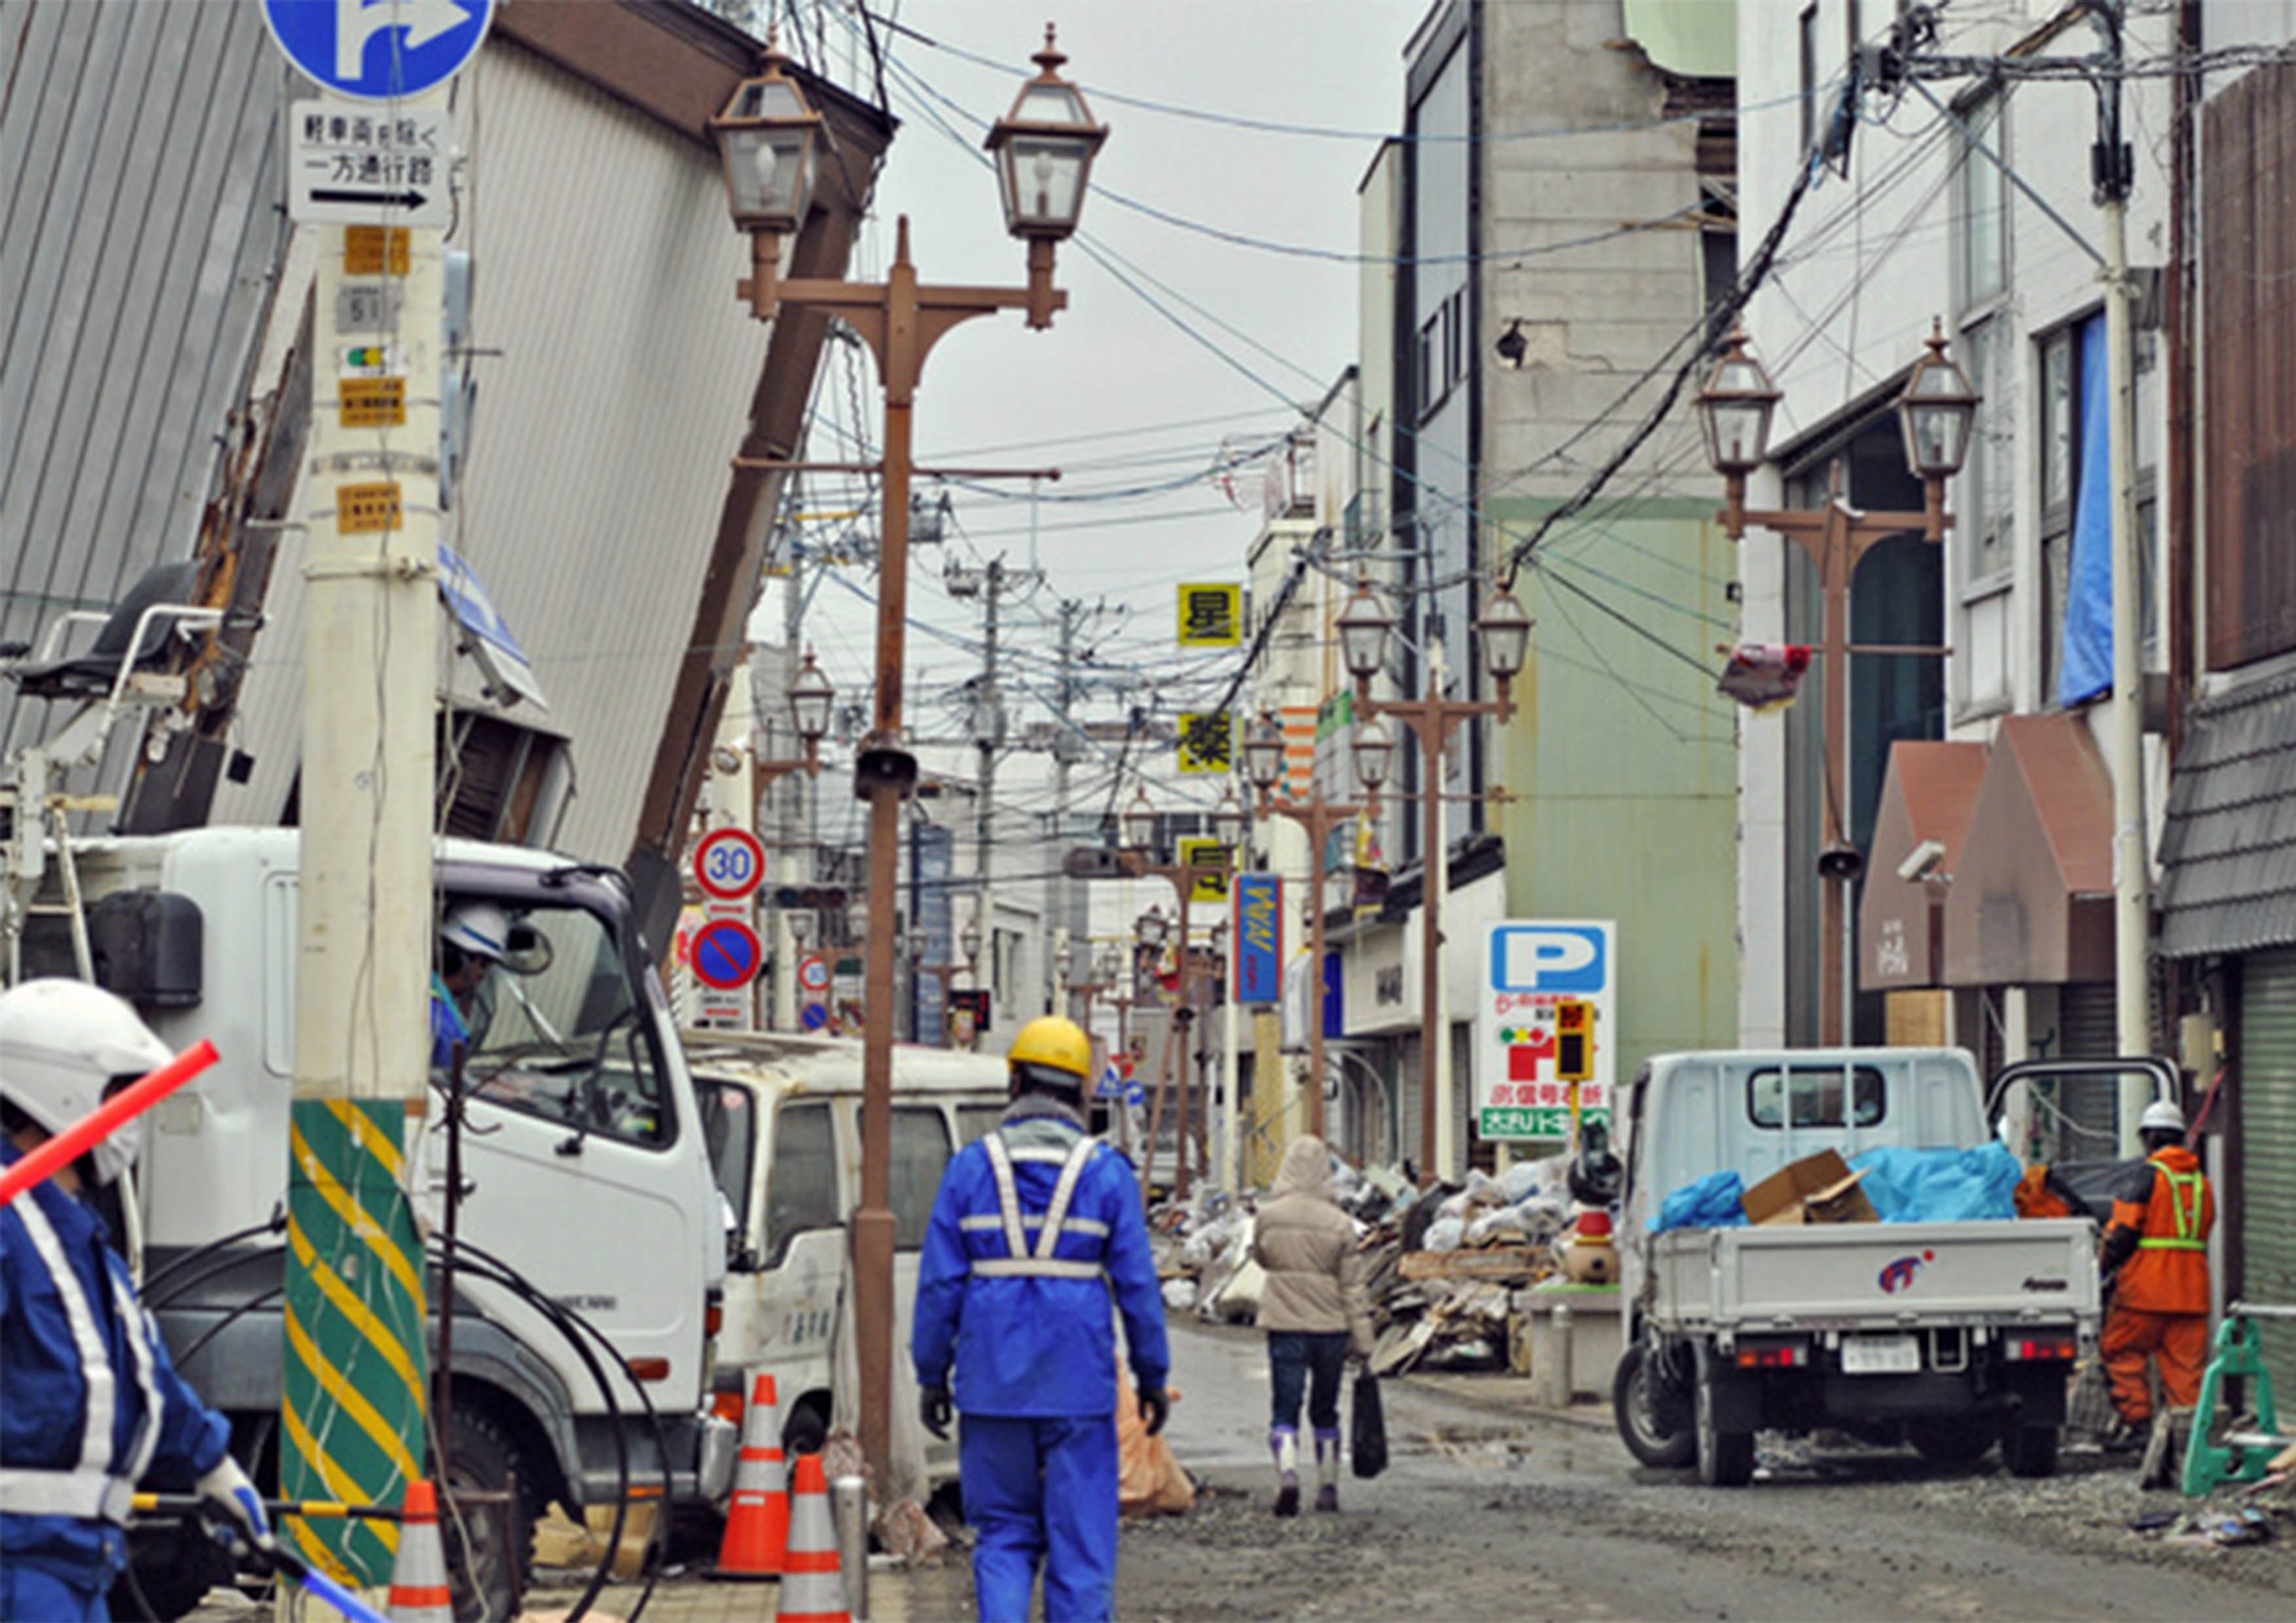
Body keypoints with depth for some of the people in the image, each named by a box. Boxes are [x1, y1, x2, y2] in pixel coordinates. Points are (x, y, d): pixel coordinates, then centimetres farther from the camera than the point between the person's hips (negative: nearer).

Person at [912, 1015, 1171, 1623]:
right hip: (1079, 1386, -1)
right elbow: (1137, 1283, 0)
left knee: (1004, 1534, 10)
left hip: (993, 1384, 1)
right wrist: (1152, 1376, 9)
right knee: (1080, 1537, 5)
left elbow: (940, 1282, 1)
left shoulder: (971, 1166, 1)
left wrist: (931, 1374, 8)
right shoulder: (1106, 1173, -1)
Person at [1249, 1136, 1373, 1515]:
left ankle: (1287, 1477, -24)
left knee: (1285, 1409, -1)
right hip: (1331, 1327, 1)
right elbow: (1353, 1286, -3)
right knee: (1325, 1411, 15)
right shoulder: (1339, 1223, -7)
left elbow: (1260, 1257, 15)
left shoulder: (1268, 1217, -5)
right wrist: (1363, 1340, 1)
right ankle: (1328, 1487, 20)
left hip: (1284, 1325, -1)